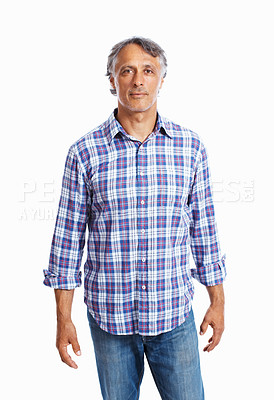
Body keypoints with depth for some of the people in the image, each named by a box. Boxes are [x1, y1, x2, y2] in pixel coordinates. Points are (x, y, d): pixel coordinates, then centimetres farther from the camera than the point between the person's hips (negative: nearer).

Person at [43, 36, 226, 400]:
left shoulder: (190, 147, -1)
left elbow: (204, 229, 4)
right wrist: (63, 318, -2)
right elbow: (68, 236, -3)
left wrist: (217, 301, 6)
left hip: (174, 315, 1)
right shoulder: (84, 152, -6)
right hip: (109, 316, 0)